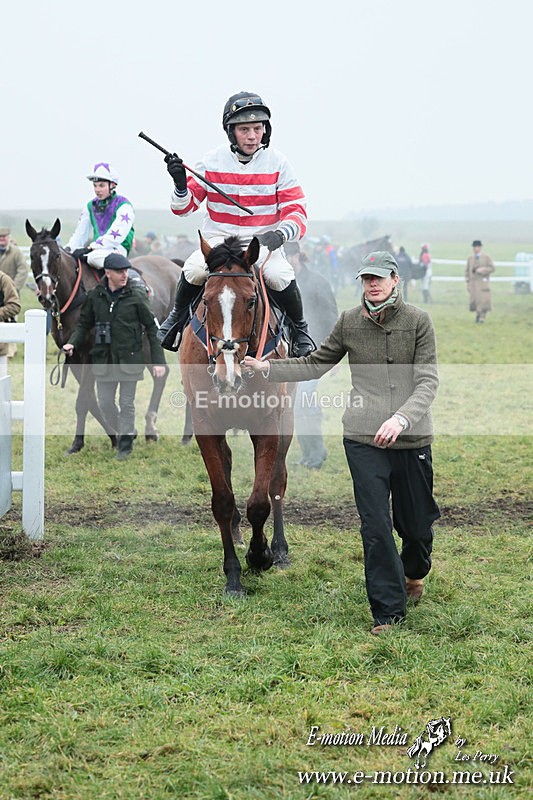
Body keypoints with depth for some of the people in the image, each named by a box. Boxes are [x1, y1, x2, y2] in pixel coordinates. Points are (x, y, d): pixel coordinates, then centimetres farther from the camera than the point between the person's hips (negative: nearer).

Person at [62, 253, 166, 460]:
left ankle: (125, 445, 20)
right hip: (104, 359, 3)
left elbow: (151, 328, -3)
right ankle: (126, 432, 33)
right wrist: (72, 343, -10)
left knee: (126, 404, 4)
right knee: (105, 404, 8)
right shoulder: (94, 296, 0)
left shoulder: (136, 296, -7)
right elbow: (84, 324, 9)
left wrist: (158, 360, -8)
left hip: (130, 359, -3)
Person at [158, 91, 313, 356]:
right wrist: (180, 184, -20)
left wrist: (279, 235, -26)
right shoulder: (212, 161, -1)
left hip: (263, 242, -1)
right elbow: (184, 207, 3)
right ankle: (178, 315, 4)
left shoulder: (277, 163, -2)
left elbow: (296, 210, -4)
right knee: (194, 270, -30)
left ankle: (299, 328, -1)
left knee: (280, 277, -32)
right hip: (218, 239, 1)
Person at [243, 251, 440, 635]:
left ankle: (414, 572, 46)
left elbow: (428, 381, -11)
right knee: (375, 526, -5)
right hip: (364, 438, 1)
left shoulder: (419, 321, -4)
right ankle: (388, 610, 6)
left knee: (417, 523, 11)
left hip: (412, 438, -1)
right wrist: (266, 367, 4)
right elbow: (315, 364, 15)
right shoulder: (350, 321, 4)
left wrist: (401, 418, -27)